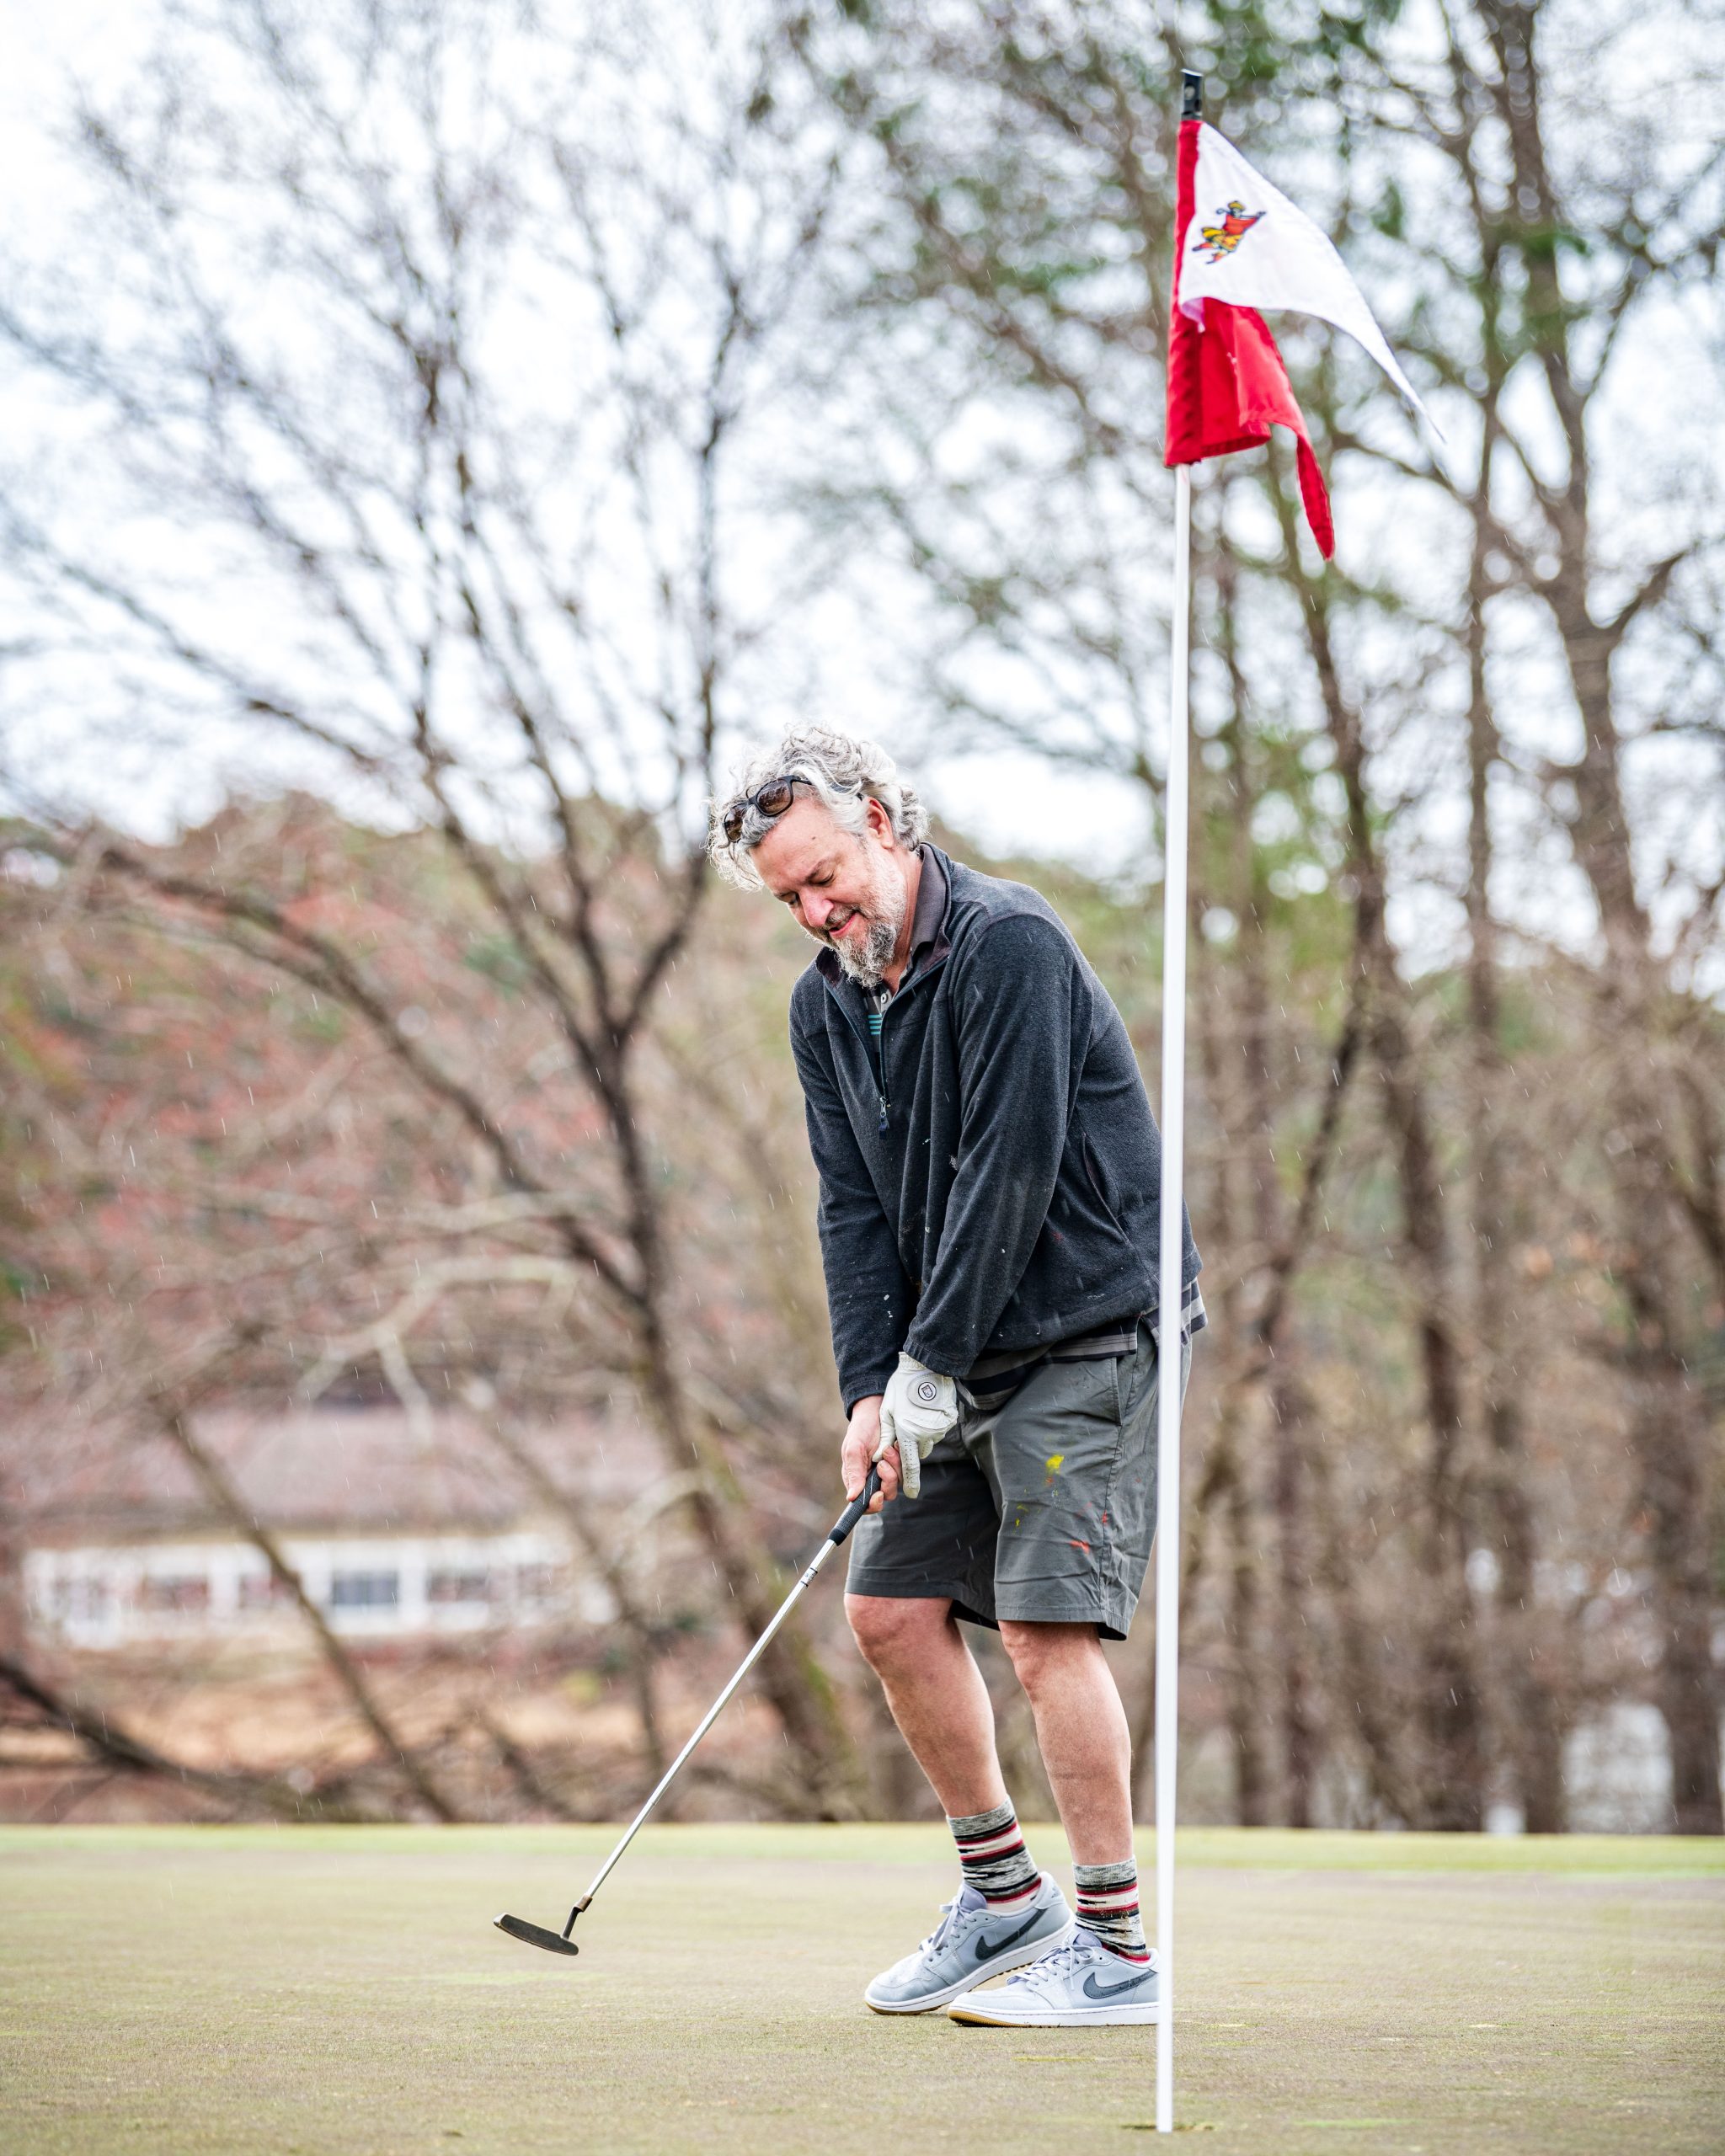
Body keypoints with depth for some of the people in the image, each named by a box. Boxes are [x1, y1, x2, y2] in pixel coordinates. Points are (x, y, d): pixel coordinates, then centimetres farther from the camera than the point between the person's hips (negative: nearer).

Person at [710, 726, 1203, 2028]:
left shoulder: (1010, 945, -17)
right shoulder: (826, 1005, 8)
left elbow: (1012, 1170, -20)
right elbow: (855, 1205, 5)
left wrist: (929, 1368, -18)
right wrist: (870, 1391, -7)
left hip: (1091, 1329, -8)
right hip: (953, 1361, 8)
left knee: (1046, 1623, -14)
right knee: (892, 1609, 5)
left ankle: (1117, 1951, -8)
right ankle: (1006, 1896, 19)